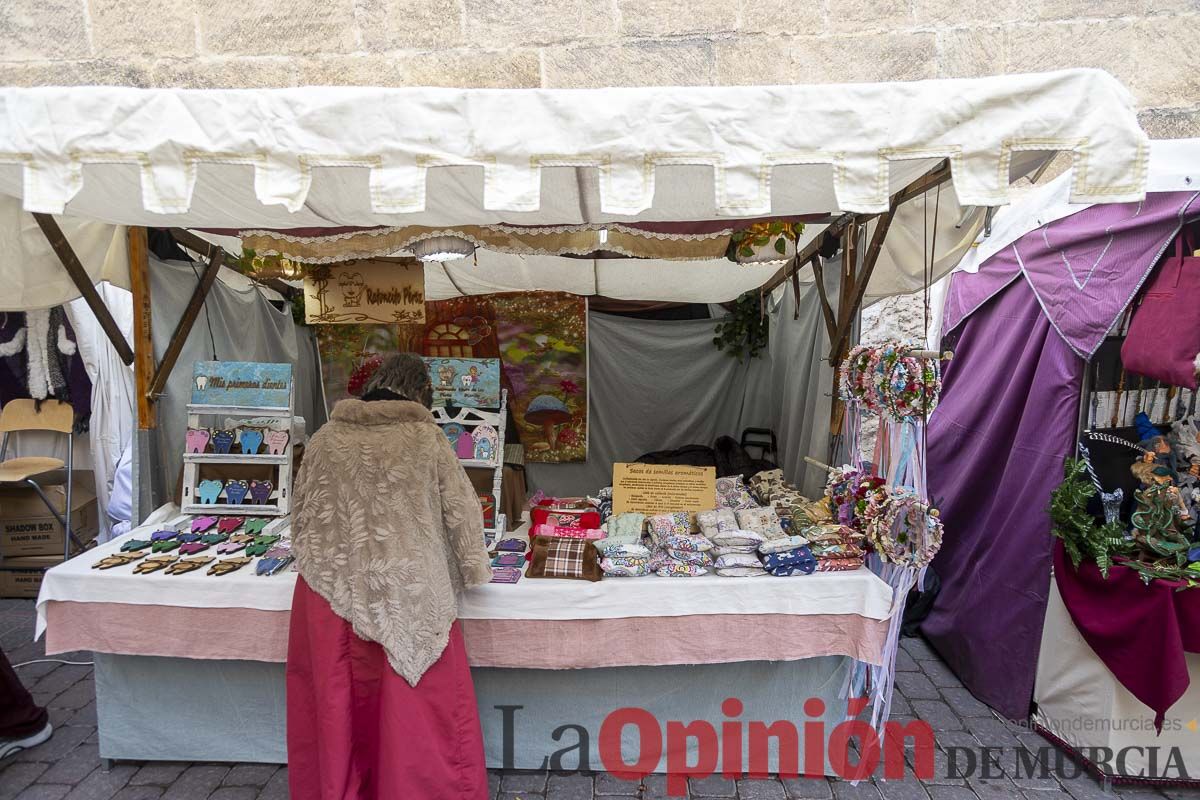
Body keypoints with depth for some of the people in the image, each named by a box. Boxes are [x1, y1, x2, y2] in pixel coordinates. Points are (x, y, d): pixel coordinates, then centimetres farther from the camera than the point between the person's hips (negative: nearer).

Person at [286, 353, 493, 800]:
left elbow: (300, 515, 13)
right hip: (405, 596, -3)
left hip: (332, 592, 4)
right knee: (417, 709, 10)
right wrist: (475, 571, 16)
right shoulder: (425, 438, -3)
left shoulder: (325, 439, 5)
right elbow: (462, 512, 1)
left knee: (339, 710, 18)